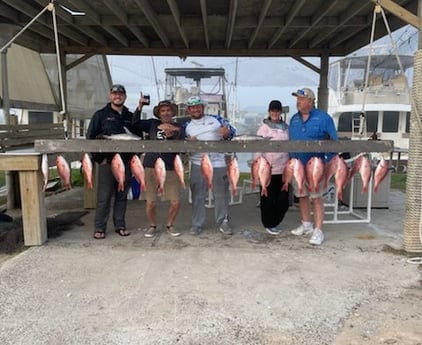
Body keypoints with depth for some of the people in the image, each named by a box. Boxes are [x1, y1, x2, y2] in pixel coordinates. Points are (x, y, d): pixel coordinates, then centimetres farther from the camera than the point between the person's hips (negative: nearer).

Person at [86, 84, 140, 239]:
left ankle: (120, 225, 18)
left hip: (126, 162, 3)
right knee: (104, 197, -2)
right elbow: (90, 137, -1)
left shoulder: (130, 117, 14)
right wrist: (99, 158, -7)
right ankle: (99, 228, 7)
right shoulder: (100, 115, 3)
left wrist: (134, 156, 7)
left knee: (122, 196, 9)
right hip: (107, 162, -3)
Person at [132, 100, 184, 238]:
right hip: (151, 167, -1)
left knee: (176, 202, -2)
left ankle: (170, 225, 24)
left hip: (170, 168, 1)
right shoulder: (152, 124, 9)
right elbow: (135, 123, -5)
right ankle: (152, 226, 26)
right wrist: (140, 107, -13)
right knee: (151, 202, 1)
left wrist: (172, 136, -16)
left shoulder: (178, 128, 9)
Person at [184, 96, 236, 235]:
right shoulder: (187, 126, 10)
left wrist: (227, 133, -17)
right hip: (198, 165, 1)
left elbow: (231, 130, 6)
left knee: (222, 194, 6)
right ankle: (197, 224, 14)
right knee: (198, 196, 4)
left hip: (218, 163, 0)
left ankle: (223, 222, 20)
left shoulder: (216, 119, 5)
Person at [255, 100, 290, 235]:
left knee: (283, 200, 8)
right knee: (268, 199, 5)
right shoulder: (264, 128, -3)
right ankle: (268, 224, 22)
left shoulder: (285, 127, 11)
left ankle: (274, 223, 26)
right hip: (268, 170, -4)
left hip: (284, 170, 5)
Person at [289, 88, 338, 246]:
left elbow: (333, 142, -5)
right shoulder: (294, 119, 11)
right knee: (302, 196, 13)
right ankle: (306, 225, 28)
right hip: (297, 165, 6)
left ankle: (318, 231, 1)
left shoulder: (323, 118, -5)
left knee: (316, 197, -4)